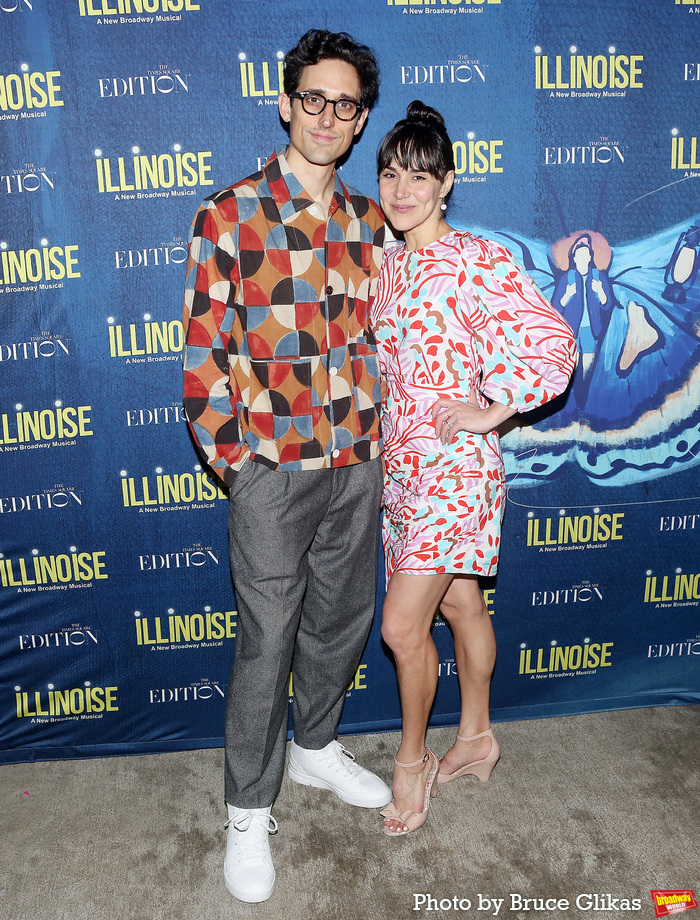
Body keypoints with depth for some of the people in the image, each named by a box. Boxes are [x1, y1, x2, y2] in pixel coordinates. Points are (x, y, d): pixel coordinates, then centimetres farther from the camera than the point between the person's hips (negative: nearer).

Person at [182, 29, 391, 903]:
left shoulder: (365, 219, 10)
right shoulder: (227, 215, -6)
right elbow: (206, 352, -7)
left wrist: (376, 440, 10)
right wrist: (234, 461, -9)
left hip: (357, 465, 5)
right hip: (273, 466, -5)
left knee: (341, 618, 18)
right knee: (267, 640, 4)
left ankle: (316, 747, 44)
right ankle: (248, 812, 25)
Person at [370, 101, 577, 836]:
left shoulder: (477, 260, -12)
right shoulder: (389, 266, 10)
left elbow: (555, 346, -15)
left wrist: (491, 410, -15)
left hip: (454, 466, -7)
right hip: (401, 462, 7)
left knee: (402, 626, -5)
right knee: (458, 604, 19)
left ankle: (412, 758, 21)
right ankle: (476, 737, 38)